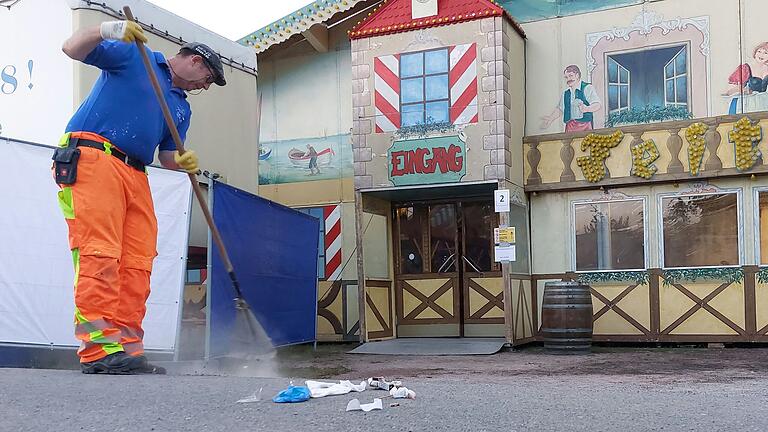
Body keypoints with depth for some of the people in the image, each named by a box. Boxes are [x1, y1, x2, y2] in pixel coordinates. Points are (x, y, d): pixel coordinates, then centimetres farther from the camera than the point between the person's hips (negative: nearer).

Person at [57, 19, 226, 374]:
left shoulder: (182, 108, 28)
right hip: (92, 157, -7)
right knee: (100, 254, -17)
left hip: (136, 176, 8)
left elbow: (168, 157, 22)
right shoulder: (133, 55, 11)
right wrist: (106, 30, -17)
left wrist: (184, 162, -2)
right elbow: (73, 49, 3)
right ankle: (100, 348, -20)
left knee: (137, 266, -2)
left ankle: (127, 349, 0)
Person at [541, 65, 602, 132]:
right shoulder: (566, 93, 16)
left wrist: (586, 109, -31)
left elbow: (598, 105, -12)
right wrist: (551, 118, 12)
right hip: (569, 128, 4)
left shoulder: (587, 88, -1)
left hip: (584, 126, -4)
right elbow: (560, 109, 27)